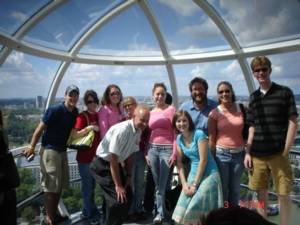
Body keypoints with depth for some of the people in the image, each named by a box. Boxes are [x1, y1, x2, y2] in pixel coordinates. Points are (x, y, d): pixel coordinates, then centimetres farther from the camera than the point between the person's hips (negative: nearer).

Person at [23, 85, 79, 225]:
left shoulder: (75, 112, 2)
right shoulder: (54, 110, -17)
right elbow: (40, 128, -13)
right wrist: (32, 147, -12)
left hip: (63, 150, 7)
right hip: (50, 150, -7)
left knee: (60, 185, 15)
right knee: (51, 186, -2)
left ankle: (54, 214, 31)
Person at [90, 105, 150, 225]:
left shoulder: (138, 131, -3)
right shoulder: (122, 130, -28)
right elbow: (113, 159, -26)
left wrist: (128, 176, 7)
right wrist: (118, 185, -21)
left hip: (116, 164, 8)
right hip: (102, 165, -8)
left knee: (128, 197, 10)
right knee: (118, 198, -14)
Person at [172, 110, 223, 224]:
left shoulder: (199, 134, -16)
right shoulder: (179, 138, 2)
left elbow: (203, 160, -17)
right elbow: (179, 162, 4)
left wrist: (195, 184, -15)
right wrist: (184, 183, -5)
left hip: (209, 175, -5)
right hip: (193, 174, 6)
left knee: (196, 209, -8)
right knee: (184, 210, 3)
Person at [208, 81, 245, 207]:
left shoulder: (241, 109, 2)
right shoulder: (214, 113, -6)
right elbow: (211, 139, -5)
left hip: (239, 154, 3)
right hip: (221, 154, -3)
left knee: (235, 189, 15)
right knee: (222, 189, 8)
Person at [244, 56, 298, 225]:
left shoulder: (284, 92, -1)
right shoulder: (254, 97, 10)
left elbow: (293, 123, -3)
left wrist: (285, 151, -8)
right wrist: (248, 152, 6)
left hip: (278, 154, -3)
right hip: (257, 155, 3)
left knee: (284, 194, 5)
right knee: (261, 193, 11)